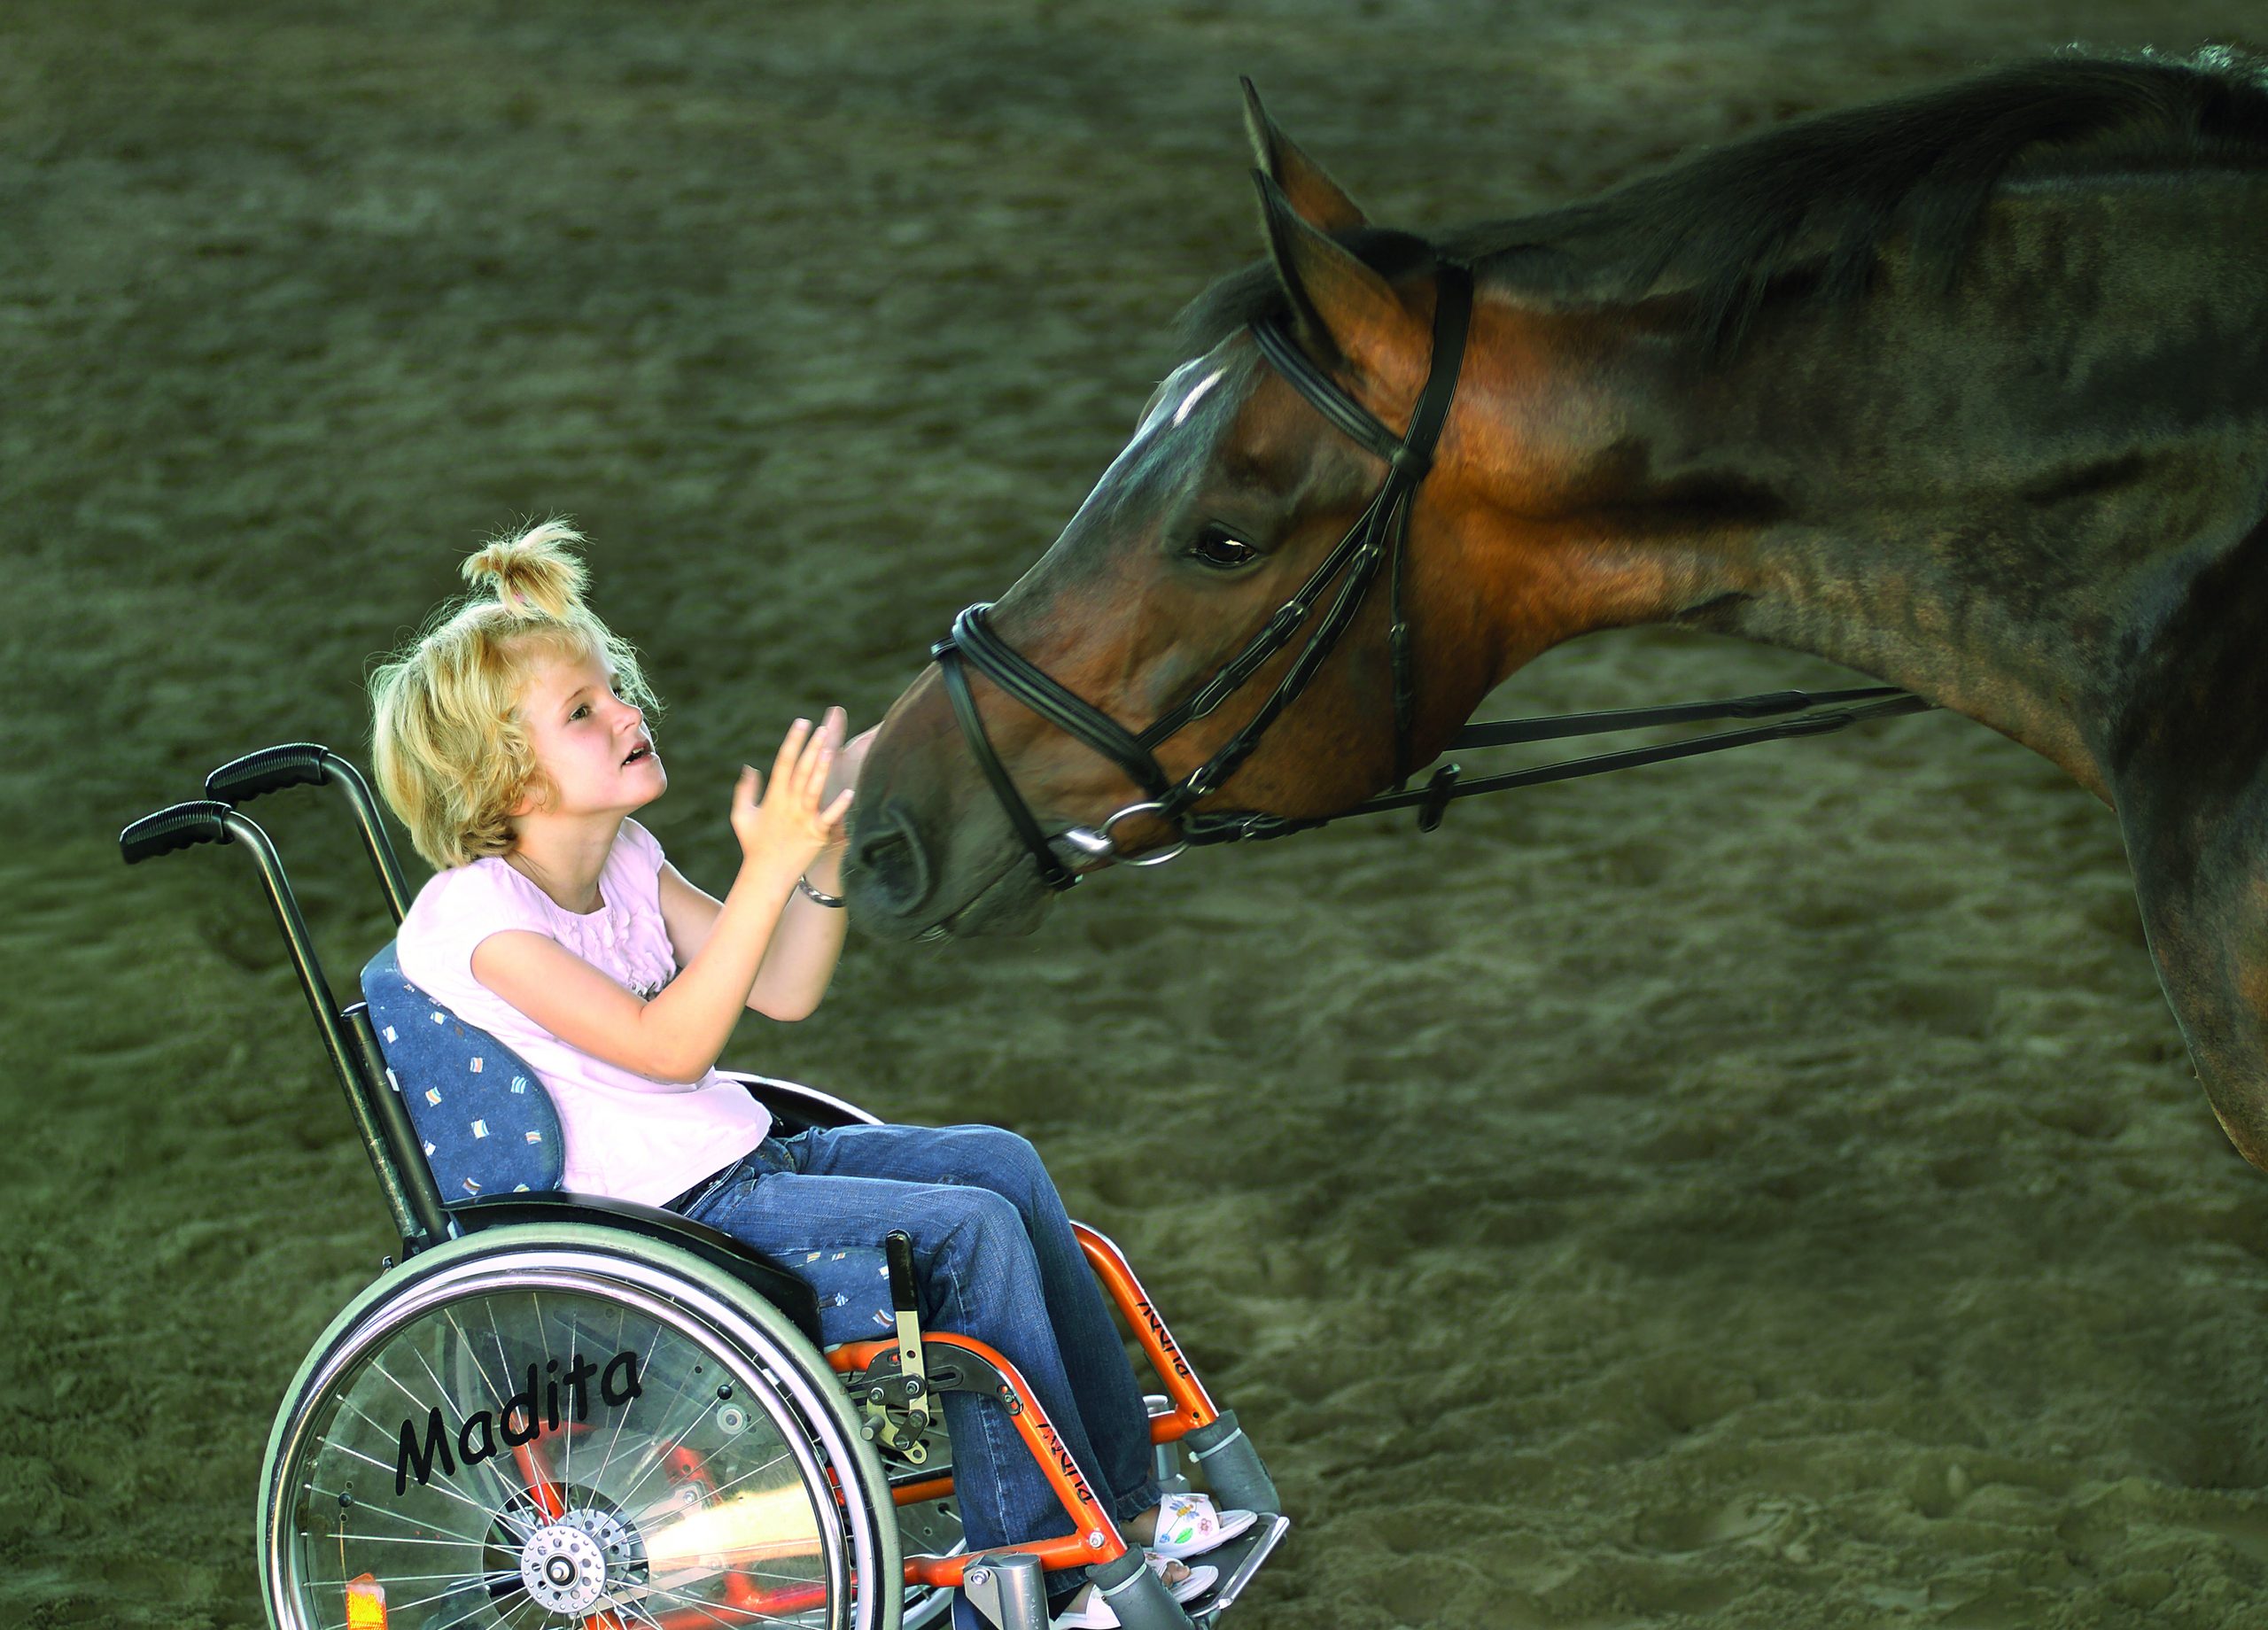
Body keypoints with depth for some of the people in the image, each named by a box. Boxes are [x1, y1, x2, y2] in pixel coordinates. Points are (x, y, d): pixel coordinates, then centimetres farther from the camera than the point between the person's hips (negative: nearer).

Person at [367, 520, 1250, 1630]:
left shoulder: (622, 861, 7)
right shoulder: (473, 914, -19)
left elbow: (783, 993, 6)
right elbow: (667, 1046, -28)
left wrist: (829, 844, -8)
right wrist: (767, 870, -31)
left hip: (744, 1164, 9)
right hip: (660, 1226, -9)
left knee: (1001, 1163, 0)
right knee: (967, 1232, -19)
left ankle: (1127, 1503, 7)